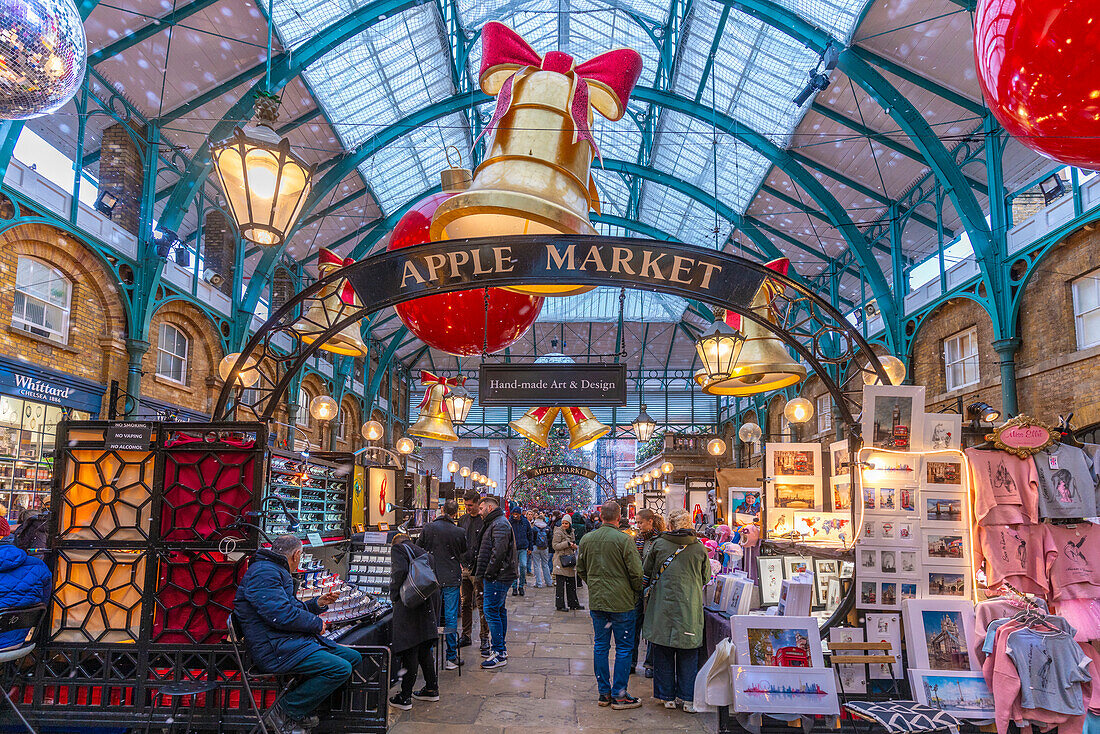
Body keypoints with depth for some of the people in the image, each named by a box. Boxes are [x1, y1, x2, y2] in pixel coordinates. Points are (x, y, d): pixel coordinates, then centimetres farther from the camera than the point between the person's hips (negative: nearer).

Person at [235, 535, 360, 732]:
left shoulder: (276, 572, 22)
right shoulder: (263, 572, -14)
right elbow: (280, 615, -24)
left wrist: (318, 603, 17)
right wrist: (317, 623, -12)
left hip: (294, 641, 11)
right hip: (275, 649, -11)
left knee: (354, 657, 6)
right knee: (341, 669, -23)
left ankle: (302, 708, 5)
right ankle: (285, 711, -9)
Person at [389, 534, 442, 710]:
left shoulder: (398, 548, 2)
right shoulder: (425, 553, 22)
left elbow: (400, 571, -18)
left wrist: (394, 594, -5)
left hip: (409, 606, -7)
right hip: (428, 609, 7)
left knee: (409, 651, -2)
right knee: (424, 650, 19)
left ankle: (405, 697, 4)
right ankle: (432, 689, 27)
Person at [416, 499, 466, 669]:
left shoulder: (429, 527, -5)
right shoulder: (459, 532, -8)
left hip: (431, 577, 2)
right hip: (452, 579, -2)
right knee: (451, 617, 4)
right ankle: (451, 658, 7)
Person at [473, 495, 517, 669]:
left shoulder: (500, 524, -14)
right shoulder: (496, 523, 20)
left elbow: (499, 552, -24)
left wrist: (488, 573, -17)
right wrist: (485, 575, 17)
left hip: (497, 577, -11)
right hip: (499, 576, 11)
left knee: (491, 611, -10)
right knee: (499, 610, 15)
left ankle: (499, 654, -7)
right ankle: (501, 647, 24)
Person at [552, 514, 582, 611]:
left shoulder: (571, 532, 14)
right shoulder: (558, 532, -9)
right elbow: (555, 546, -14)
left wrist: (574, 546, 4)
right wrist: (568, 544, -20)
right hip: (561, 561, -8)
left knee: (571, 583, 13)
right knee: (560, 584, -4)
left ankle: (573, 603, 22)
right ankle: (560, 605, 3)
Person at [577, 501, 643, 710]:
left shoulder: (586, 539, 2)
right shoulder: (625, 540, -14)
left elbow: (581, 570, 13)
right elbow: (636, 573, -12)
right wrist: (636, 592, 6)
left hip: (596, 601, 5)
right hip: (621, 602, -5)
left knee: (600, 646, 13)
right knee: (624, 648, 5)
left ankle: (604, 692, 20)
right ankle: (619, 695, 8)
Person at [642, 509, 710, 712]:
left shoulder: (658, 545, -3)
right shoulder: (700, 548, 0)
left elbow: (647, 574, 8)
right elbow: (706, 580, 11)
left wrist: (648, 593, 26)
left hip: (662, 606, -1)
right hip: (690, 609, 1)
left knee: (663, 654, 10)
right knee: (688, 656, 10)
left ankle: (667, 697, 17)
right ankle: (688, 699, 13)